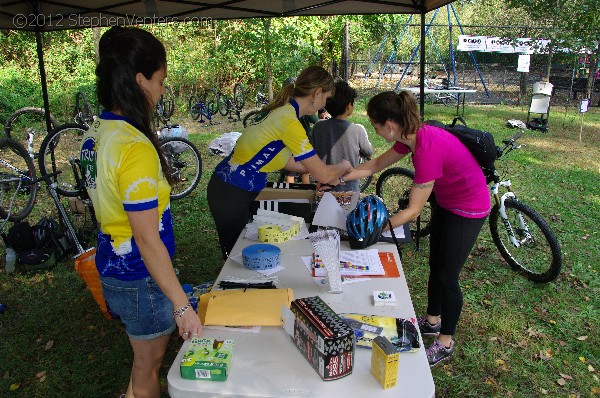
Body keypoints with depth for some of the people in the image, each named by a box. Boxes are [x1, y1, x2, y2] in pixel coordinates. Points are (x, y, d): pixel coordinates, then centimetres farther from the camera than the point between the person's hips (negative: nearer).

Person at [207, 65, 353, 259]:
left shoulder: (281, 111, 4)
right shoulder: (289, 122, -24)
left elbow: (286, 161, 14)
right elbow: (323, 176, -20)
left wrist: (333, 170, 15)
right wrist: (343, 166, 2)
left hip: (229, 187, 9)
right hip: (231, 195, -9)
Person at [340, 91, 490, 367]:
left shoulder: (427, 149, -35)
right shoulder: (412, 136, -9)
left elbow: (413, 210, -28)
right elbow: (377, 165, 6)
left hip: (468, 209, -9)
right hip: (446, 202, 9)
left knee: (447, 276, 3)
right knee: (435, 264, 20)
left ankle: (445, 343, 23)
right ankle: (432, 320, 42)